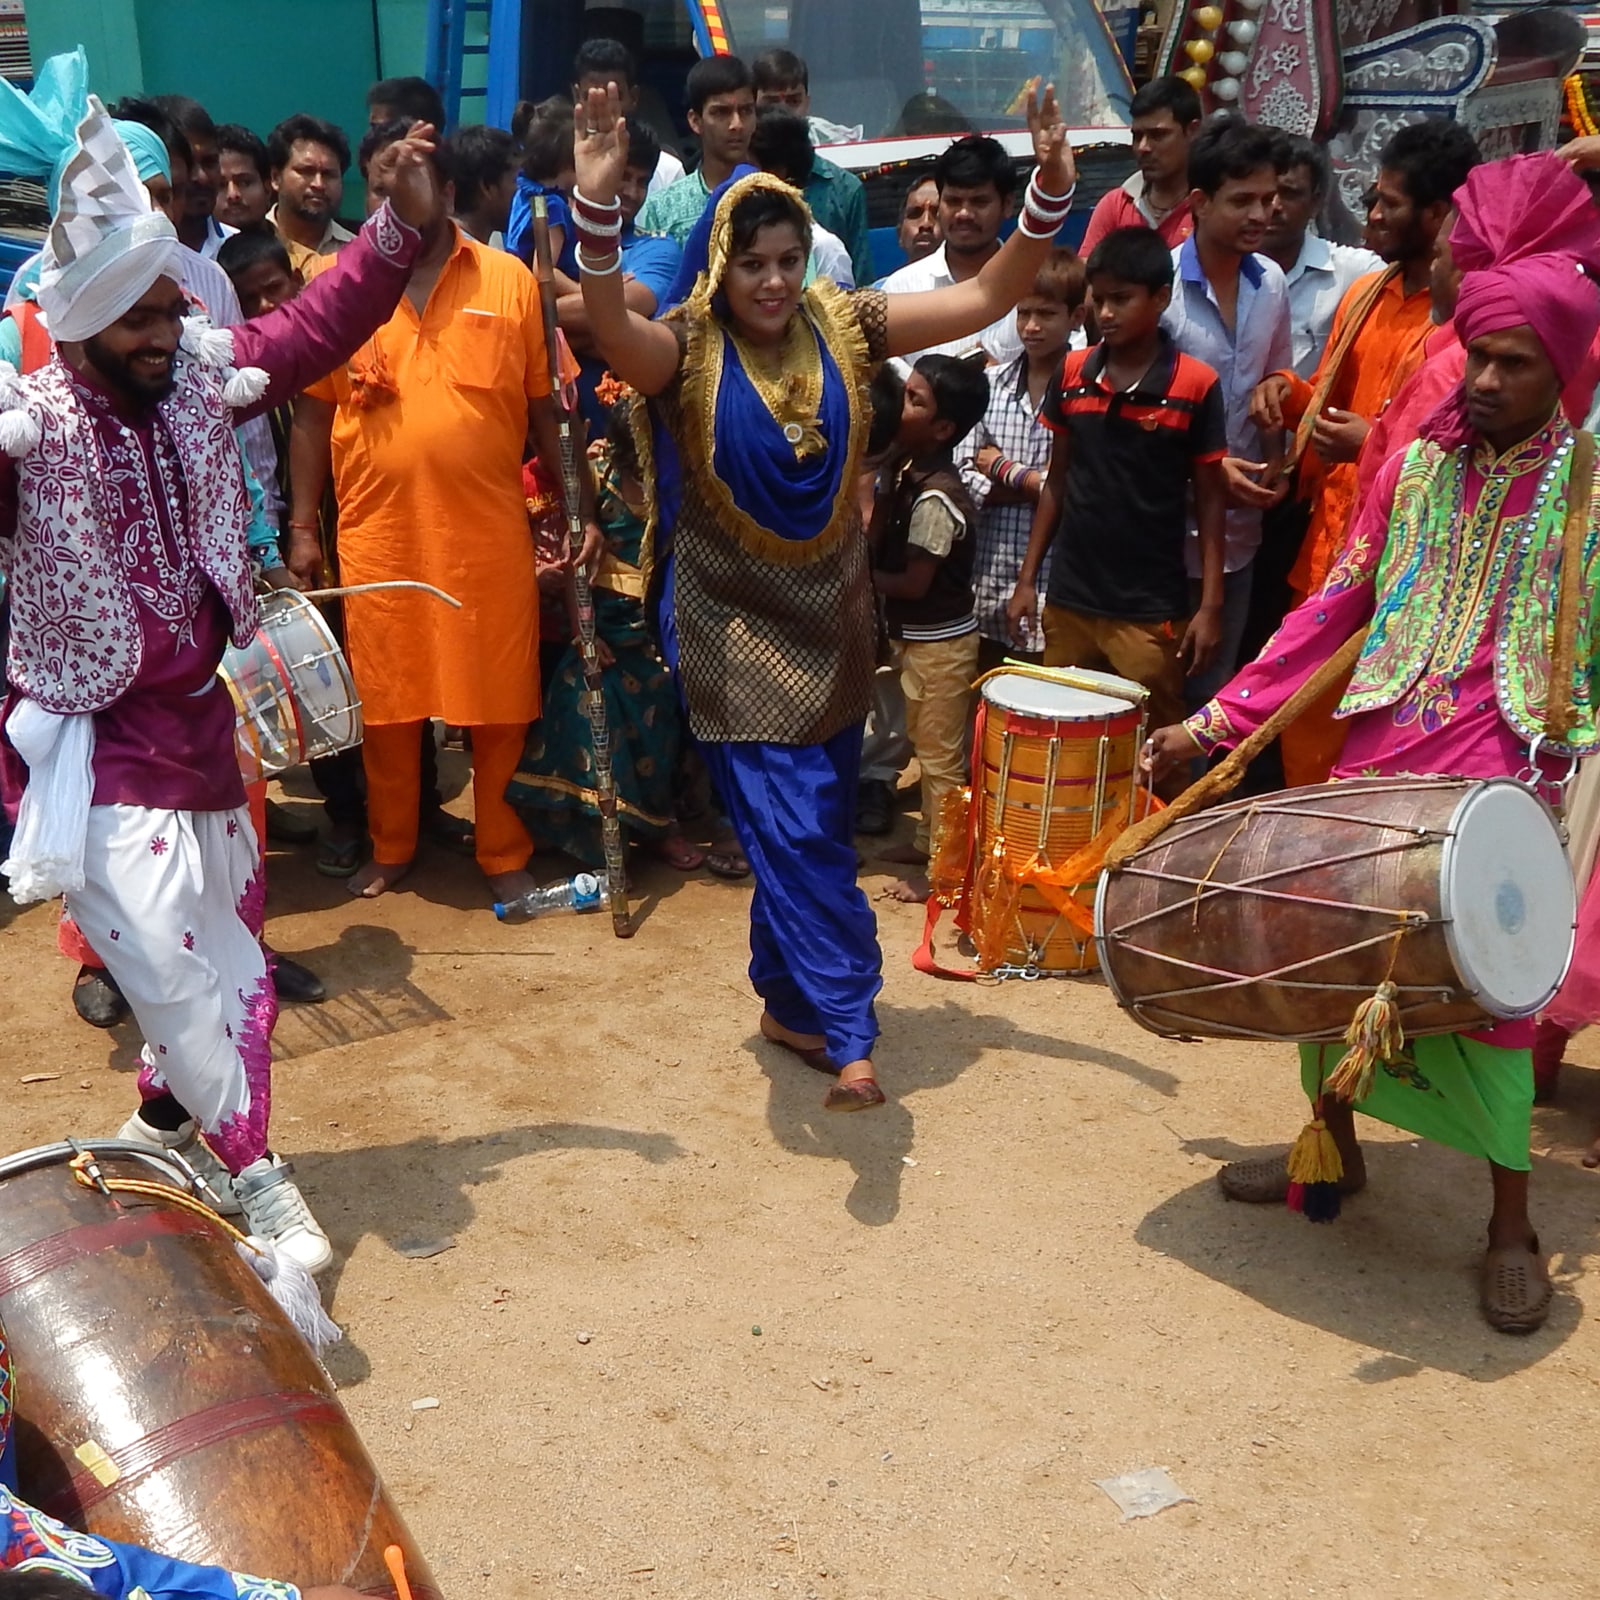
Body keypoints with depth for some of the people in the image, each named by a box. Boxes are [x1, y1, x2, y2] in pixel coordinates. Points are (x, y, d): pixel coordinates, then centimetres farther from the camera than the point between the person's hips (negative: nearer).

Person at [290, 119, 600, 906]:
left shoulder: (510, 279, 1)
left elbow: (547, 405, 4)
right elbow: (312, 414, 6)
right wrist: (302, 528, 4)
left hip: (489, 531, -1)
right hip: (377, 532, 1)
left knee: (499, 699, 6)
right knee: (385, 699, 11)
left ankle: (504, 854, 22)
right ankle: (390, 848, 29)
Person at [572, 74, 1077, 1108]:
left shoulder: (844, 326, -3)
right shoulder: (687, 349, -12)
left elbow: (986, 299, -7)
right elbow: (611, 333, -34)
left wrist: (1050, 191, -20)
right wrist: (598, 207, -49)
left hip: (831, 616, 4)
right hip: (736, 624, -4)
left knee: (811, 825, 15)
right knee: (794, 828, -8)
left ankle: (790, 997, 33)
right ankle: (843, 1028, 0)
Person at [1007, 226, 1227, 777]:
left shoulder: (1196, 386, -8)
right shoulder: (1072, 373, 4)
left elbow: (1210, 501, -3)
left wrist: (1210, 606, -7)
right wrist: (1027, 579, 9)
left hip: (1151, 612, -4)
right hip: (1068, 600, 4)